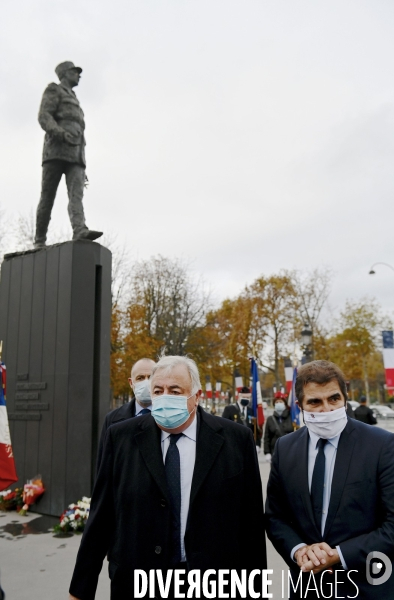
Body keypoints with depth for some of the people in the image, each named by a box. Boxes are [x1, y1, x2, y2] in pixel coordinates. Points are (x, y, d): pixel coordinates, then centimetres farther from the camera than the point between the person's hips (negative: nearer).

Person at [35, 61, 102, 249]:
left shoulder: (74, 102, 36)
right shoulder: (53, 90, 14)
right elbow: (44, 117, -4)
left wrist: (82, 167, 18)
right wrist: (62, 134, -24)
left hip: (75, 152, 6)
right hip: (57, 148, -6)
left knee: (76, 193, -18)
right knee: (48, 196, -8)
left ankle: (80, 230, -38)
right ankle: (39, 241, -7)